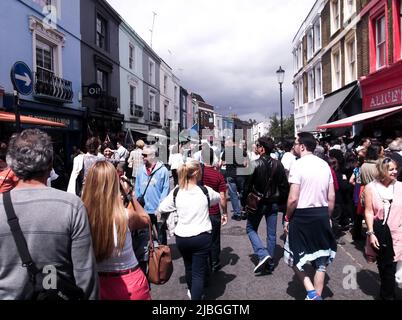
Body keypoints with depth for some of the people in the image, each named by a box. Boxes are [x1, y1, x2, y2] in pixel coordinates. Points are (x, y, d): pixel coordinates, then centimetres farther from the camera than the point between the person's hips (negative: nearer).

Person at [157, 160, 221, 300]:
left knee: (188, 267, 25)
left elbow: (161, 208, 2)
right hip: (201, 237, -3)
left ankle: (192, 292, 48)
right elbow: (218, 198, 12)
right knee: (198, 272, 3)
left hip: (181, 237, 3)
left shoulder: (176, 192, -6)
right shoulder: (205, 191, -8)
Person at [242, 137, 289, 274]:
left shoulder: (255, 164, -15)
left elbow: (248, 184, -14)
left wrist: (244, 201, -3)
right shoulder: (278, 164, -1)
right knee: (271, 233, 13)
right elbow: (284, 185, 2)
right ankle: (270, 264, 21)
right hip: (274, 202, 5)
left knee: (251, 228, 13)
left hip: (258, 202, -4)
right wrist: (282, 202, 12)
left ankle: (262, 255, -5)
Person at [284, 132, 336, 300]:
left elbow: (293, 198, -18)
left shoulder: (298, 165, -13)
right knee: (320, 260, 15)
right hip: (322, 214, 6)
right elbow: (331, 197, 7)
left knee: (293, 256, 11)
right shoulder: (325, 165, 6)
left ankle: (311, 292, 4)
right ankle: (317, 295, 26)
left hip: (302, 215, -6)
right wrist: (326, 217, 18)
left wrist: (288, 218, -4)